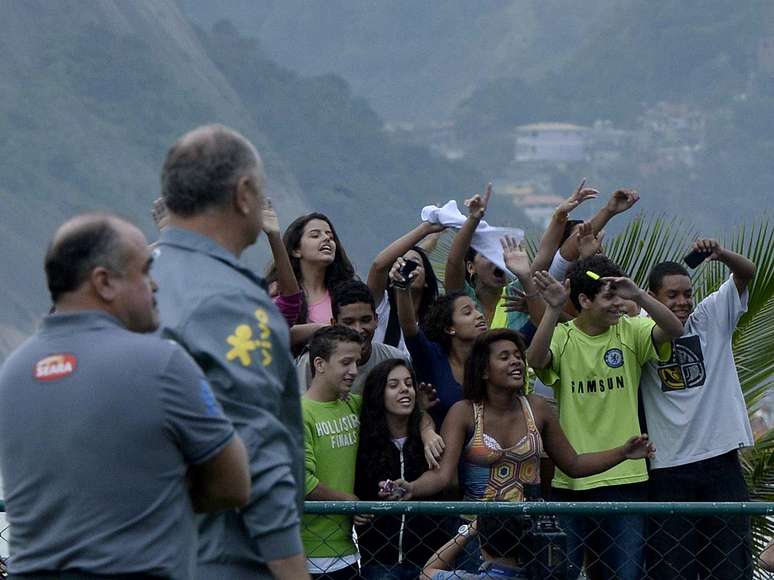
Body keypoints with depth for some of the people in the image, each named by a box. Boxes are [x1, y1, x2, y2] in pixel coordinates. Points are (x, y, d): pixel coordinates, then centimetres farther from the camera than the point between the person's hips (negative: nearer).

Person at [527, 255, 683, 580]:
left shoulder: (629, 331, 2)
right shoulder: (562, 337, -2)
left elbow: (674, 331, -14)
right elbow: (536, 360, -21)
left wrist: (637, 295, -28)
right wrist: (554, 310, -33)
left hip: (625, 478, 1)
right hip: (570, 480, -1)